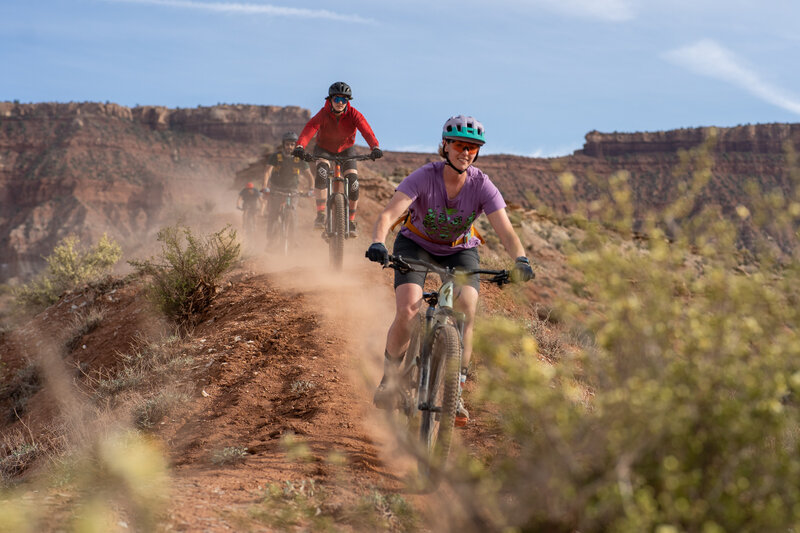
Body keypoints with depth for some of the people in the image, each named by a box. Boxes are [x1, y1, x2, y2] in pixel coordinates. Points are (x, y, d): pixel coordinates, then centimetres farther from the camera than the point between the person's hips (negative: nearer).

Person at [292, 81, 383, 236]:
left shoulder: (353, 114, -23)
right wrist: (300, 146, -61)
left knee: (353, 180, -17)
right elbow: (309, 129, -42)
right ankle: (320, 215, -24)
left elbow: (366, 130, -37)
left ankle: (351, 222, 0)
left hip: (346, 149, 1)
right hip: (324, 149, -1)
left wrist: (375, 147, -57)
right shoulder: (323, 114, -26)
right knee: (322, 170, -32)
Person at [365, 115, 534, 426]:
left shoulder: (482, 185, -22)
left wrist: (520, 260, -50)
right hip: (416, 245, -1)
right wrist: (378, 243, -59)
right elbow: (388, 214, -38)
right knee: (408, 311, -24)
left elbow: (506, 231, -30)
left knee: (466, 313, -22)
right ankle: (390, 377, 1)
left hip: (460, 251, 2)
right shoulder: (424, 177, -27)